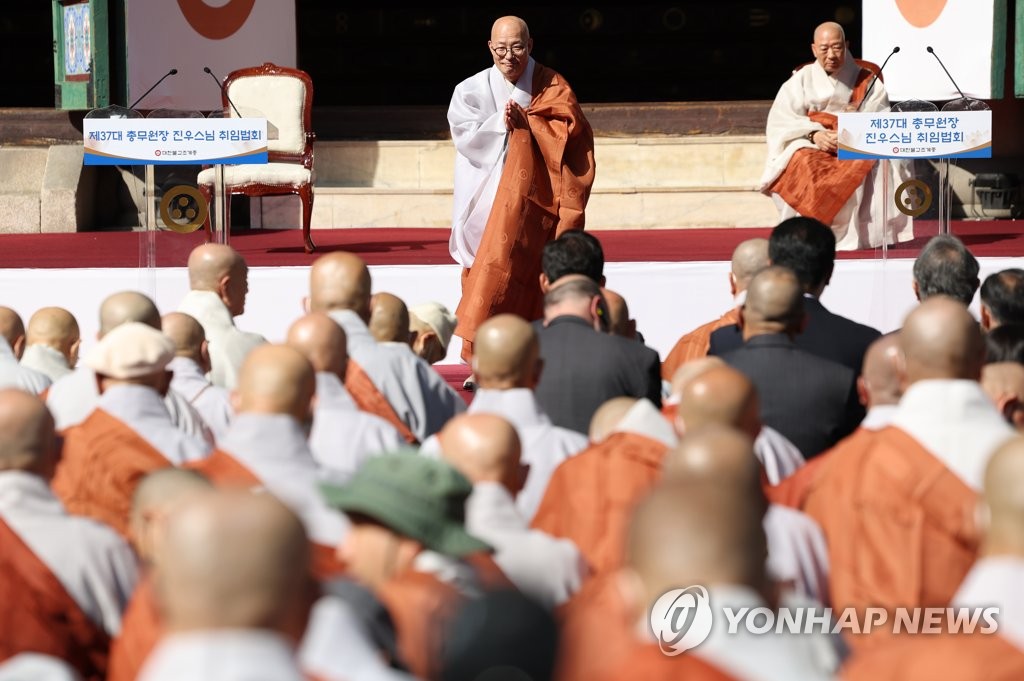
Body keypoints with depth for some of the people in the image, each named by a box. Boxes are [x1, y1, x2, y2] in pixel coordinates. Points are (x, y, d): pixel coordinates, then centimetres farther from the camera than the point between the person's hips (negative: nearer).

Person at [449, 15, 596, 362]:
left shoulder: (551, 86, 5)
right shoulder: (473, 90, 8)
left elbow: (572, 129, -6)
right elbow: (465, 136, -2)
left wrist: (527, 123, -14)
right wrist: (501, 123, -15)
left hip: (530, 196, -2)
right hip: (486, 198, 2)